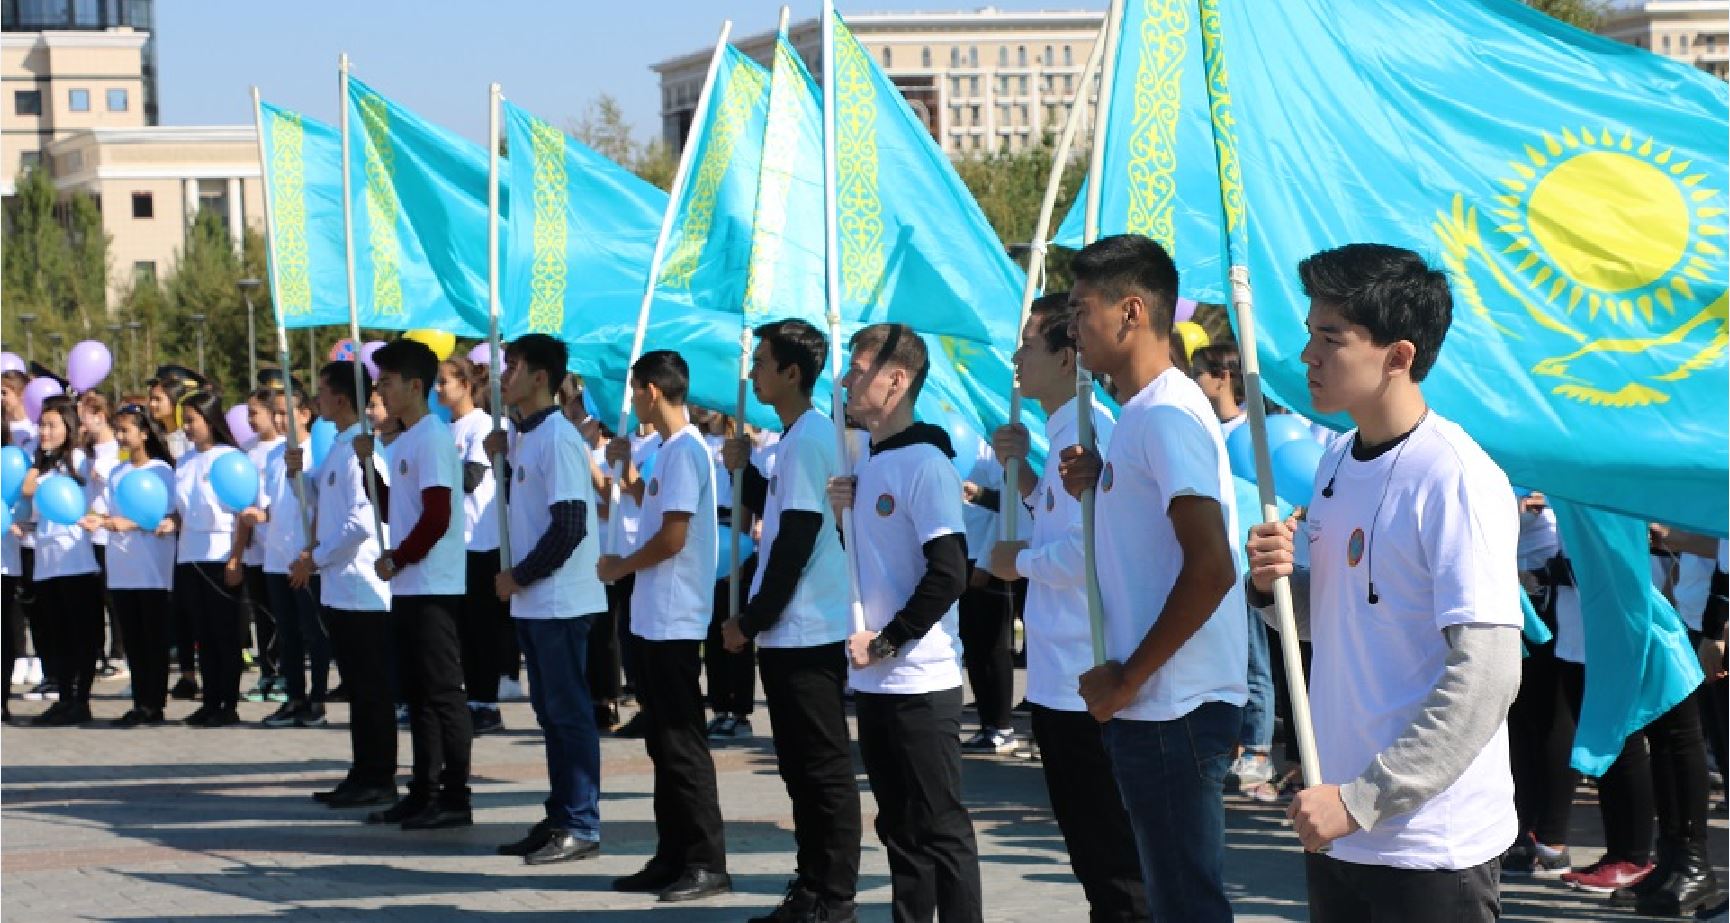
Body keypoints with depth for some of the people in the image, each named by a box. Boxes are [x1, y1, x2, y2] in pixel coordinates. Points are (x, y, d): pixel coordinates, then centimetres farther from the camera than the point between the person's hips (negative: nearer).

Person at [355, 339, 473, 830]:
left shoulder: (433, 438, -14)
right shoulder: (403, 441, 15)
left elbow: (436, 517, -20)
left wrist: (396, 559, -11)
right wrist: (369, 466, 11)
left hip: (433, 587, -10)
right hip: (408, 587, 10)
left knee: (442, 692, -6)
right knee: (416, 692, 12)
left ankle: (455, 799, -3)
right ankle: (424, 792, 18)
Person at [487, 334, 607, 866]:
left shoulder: (558, 438, -15)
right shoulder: (527, 437, 13)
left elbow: (570, 526, -20)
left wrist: (519, 576, -13)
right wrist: (500, 460, 7)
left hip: (560, 601, -9)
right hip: (534, 602, 9)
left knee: (569, 712, -4)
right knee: (550, 711, 13)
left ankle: (582, 827, 0)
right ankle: (560, 818, 20)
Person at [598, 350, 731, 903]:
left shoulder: (684, 450, -16)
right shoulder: (671, 450, 14)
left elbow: (672, 537, -21)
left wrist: (621, 567, -7)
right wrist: (626, 467, 19)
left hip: (674, 622, -10)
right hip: (655, 619, 10)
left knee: (682, 744, -7)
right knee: (663, 742, 13)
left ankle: (708, 863, -4)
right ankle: (673, 857, 18)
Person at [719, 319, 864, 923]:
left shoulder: (809, 438, -15)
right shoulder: (798, 437, 15)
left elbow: (796, 542, -19)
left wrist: (751, 620, -14)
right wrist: (745, 471, 9)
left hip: (807, 632, -10)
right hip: (792, 631, 10)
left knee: (823, 770, -5)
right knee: (802, 767, 13)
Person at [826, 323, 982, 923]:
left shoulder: (925, 462, -12)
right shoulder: (868, 461, 13)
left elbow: (948, 574, -19)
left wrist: (885, 641, -16)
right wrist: (845, 515, 2)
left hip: (920, 681, -9)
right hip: (874, 680, 9)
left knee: (940, 829, -4)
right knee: (899, 827, 14)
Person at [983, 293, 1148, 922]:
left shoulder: (1088, 430, -17)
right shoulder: (1067, 428, 14)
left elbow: (1088, 546, -27)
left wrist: (1020, 562, -10)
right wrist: (1023, 474, 10)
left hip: (1082, 680, -10)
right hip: (1060, 677, 10)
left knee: (1112, 855, -3)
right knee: (1091, 846, 18)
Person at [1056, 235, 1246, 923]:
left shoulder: (1166, 416, -16)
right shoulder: (1141, 413, 15)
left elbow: (1211, 568, -24)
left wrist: (1129, 679, -18)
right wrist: (1098, 487, 6)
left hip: (1173, 708, -10)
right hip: (1152, 706, 10)